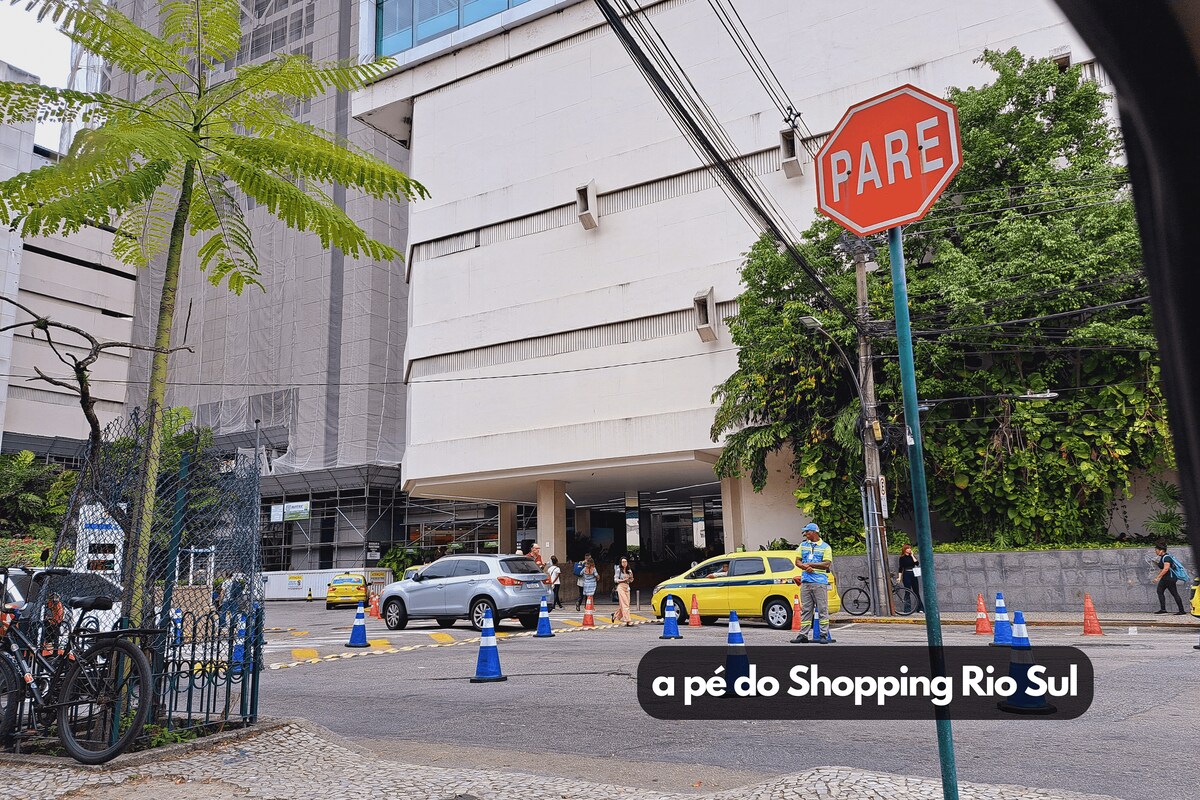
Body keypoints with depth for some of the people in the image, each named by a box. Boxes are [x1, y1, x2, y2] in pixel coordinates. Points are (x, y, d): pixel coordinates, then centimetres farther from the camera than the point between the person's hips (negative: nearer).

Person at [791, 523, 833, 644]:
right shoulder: (803, 545, 16)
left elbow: (827, 564, -6)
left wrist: (810, 564, -9)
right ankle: (803, 634, 9)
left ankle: (824, 635, 1)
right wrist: (806, 567, -8)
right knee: (806, 609, 6)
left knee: (822, 609, -3)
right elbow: (797, 561, 12)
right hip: (805, 581, 4)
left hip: (820, 582, -4)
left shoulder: (825, 547, 3)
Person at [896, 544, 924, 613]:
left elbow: (917, 563, -5)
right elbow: (900, 568, -2)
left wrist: (912, 555, -4)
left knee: (916, 592, 5)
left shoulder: (912, 556, 12)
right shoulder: (902, 558, 1)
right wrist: (899, 577, -10)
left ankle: (920, 608, 10)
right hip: (906, 575, -3)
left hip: (914, 575, 3)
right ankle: (907, 609, 3)